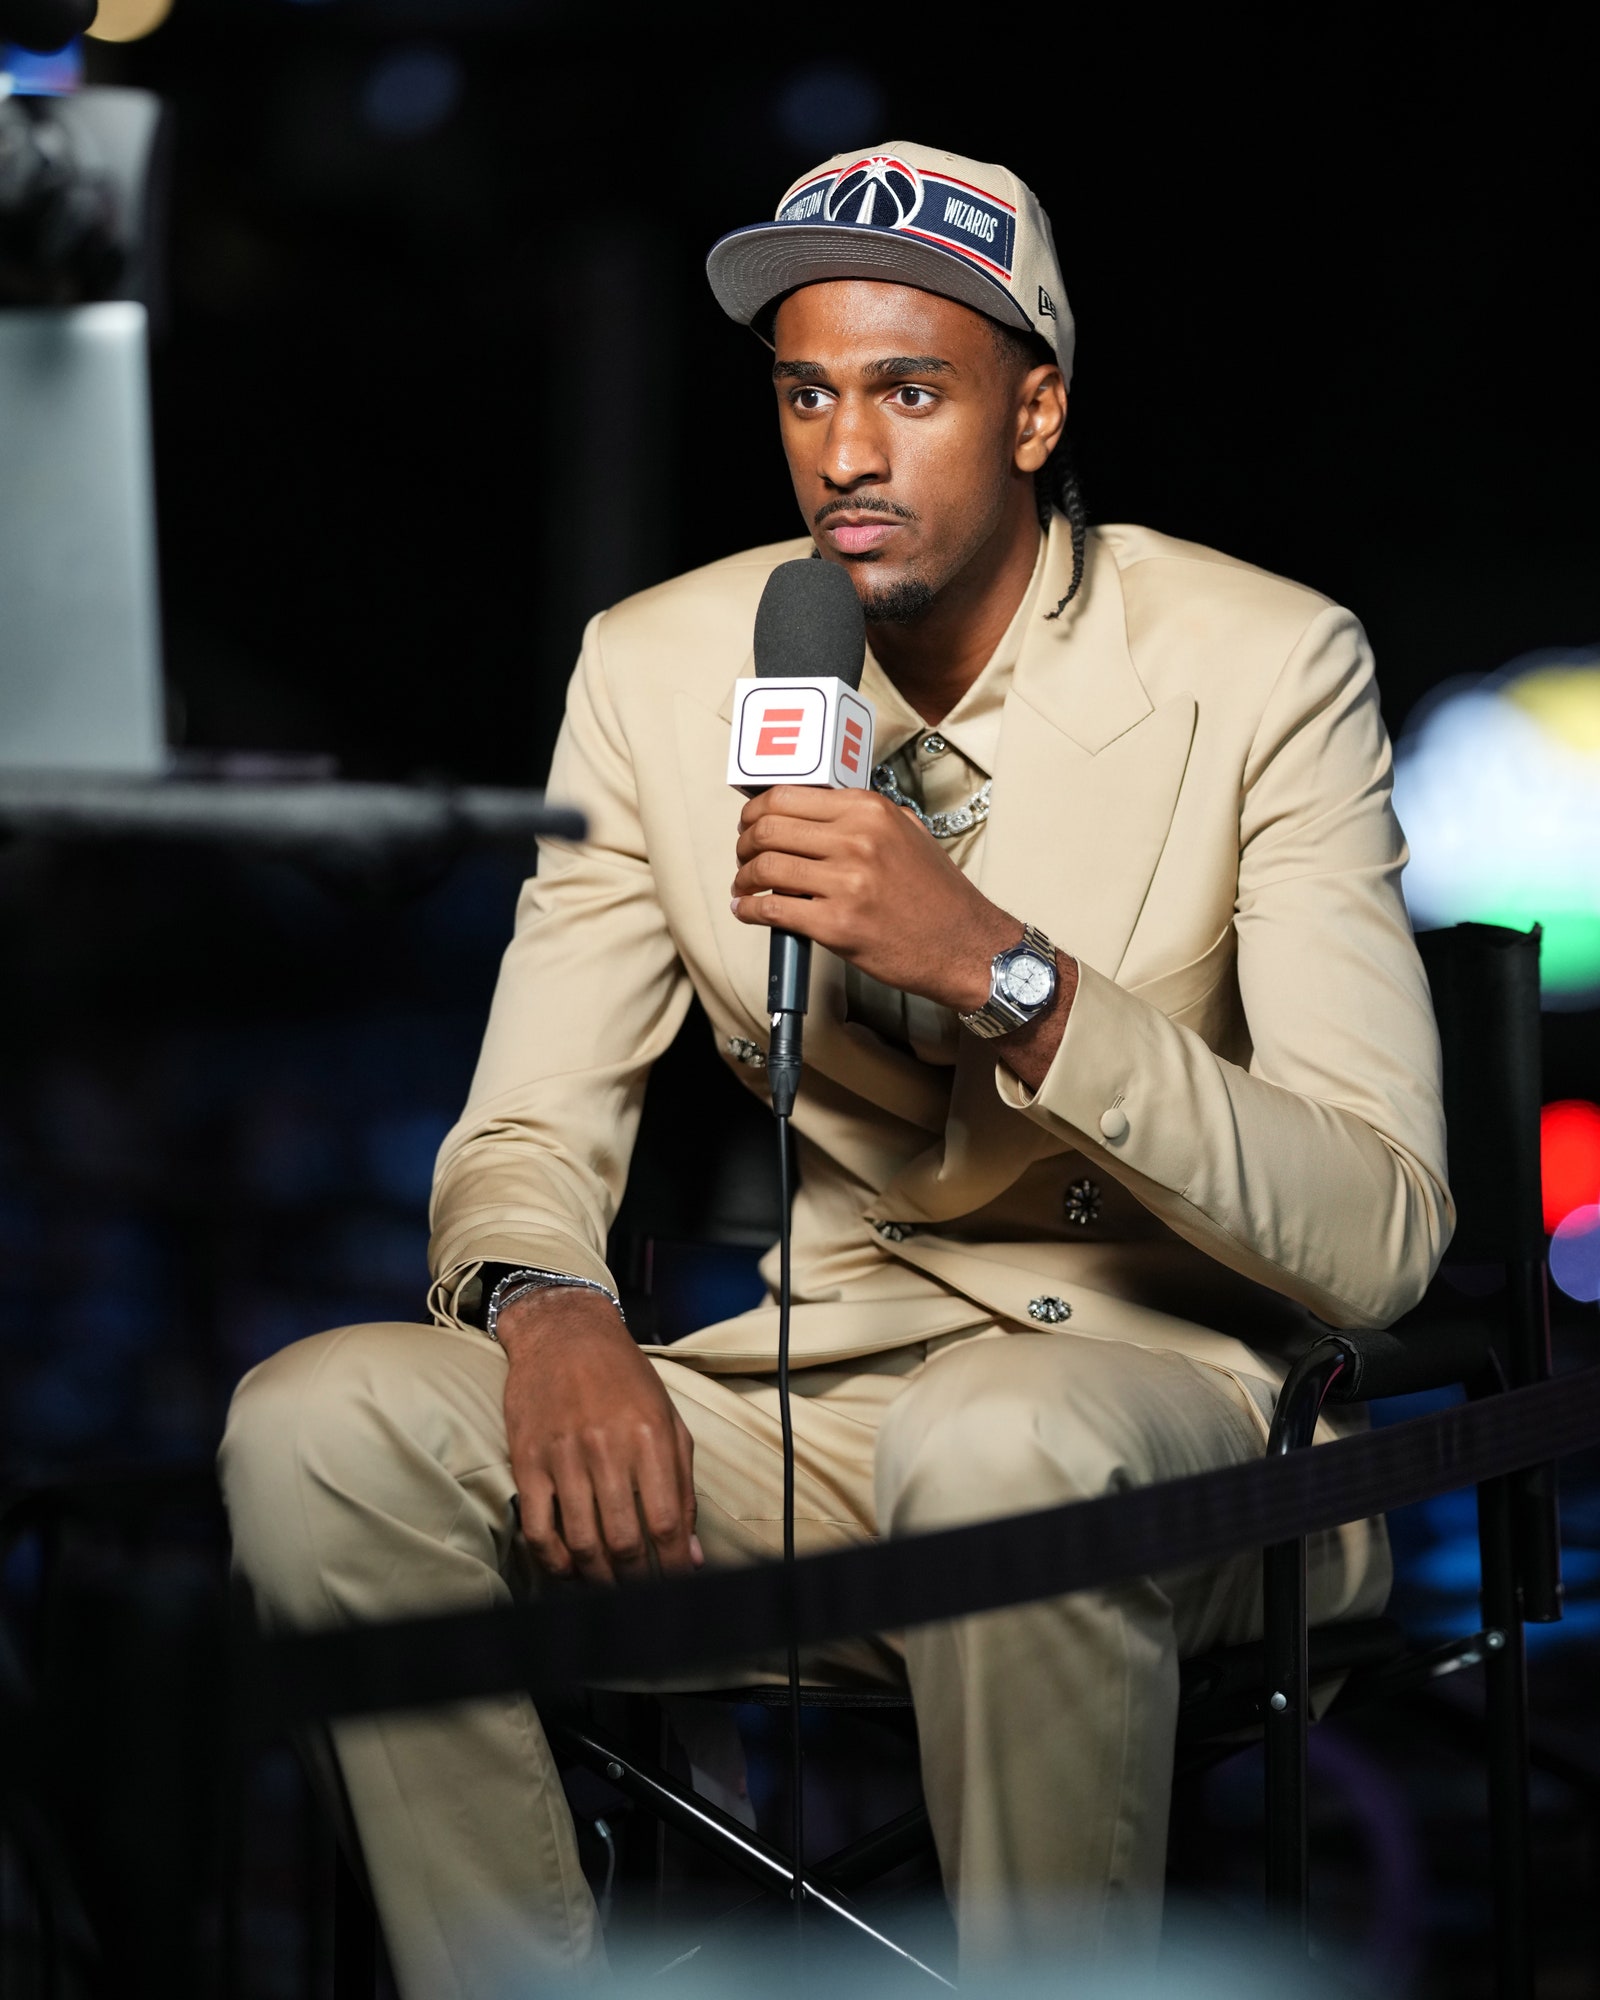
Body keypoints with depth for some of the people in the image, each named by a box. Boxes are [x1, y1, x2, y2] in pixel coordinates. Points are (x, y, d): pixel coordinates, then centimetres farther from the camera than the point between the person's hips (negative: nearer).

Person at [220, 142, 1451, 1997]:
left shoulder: (1263, 666, -8)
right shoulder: (658, 667, 4)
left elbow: (1379, 1234, -15)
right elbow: (525, 1131, 6)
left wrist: (1000, 968, -27)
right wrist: (549, 1307, -20)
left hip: (1175, 1387, -4)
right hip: (816, 1398, 4)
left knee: (1001, 1440, -39)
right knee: (315, 1423, -19)